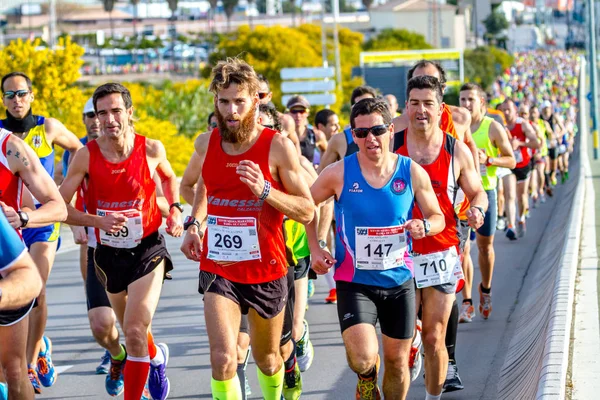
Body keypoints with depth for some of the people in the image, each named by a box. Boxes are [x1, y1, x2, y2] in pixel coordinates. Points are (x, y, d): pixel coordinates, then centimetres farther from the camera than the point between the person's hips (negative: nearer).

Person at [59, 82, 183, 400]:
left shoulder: (151, 149, -10)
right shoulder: (86, 156, -12)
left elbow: (169, 177, 15)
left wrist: (175, 210, -2)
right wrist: (99, 221, -24)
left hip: (147, 249, -3)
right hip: (109, 253, 3)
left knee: (135, 332, -18)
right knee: (131, 329, 23)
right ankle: (156, 357, 55)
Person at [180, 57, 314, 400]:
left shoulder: (277, 146, -12)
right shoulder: (207, 144, 0)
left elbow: (307, 211, -11)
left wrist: (265, 191, -25)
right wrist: (194, 224, 6)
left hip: (266, 271, -1)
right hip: (218, 269, 1)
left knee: (268, 359, 19)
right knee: (223, 358, -20)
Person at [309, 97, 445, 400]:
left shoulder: (413, 173, -5)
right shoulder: (339, 173, -10)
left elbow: (438, 217, 5)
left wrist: (425, 226, -18)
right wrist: (314, 249, -2)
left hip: (399, 281, 2)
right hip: (354, 282, -2)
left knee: (397, 361, 11)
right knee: (362, 359, -19)